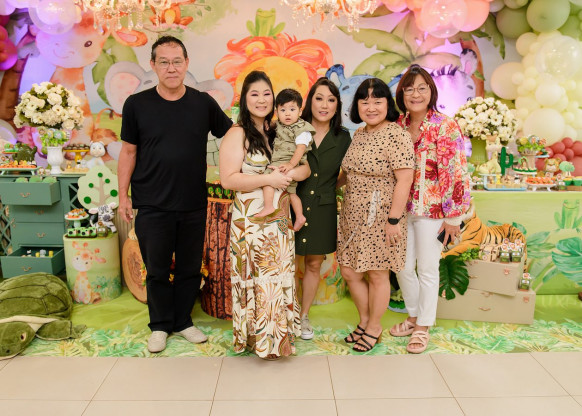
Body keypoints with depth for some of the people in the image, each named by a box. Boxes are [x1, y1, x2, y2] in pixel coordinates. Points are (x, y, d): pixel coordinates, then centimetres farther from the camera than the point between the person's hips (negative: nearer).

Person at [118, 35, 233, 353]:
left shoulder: (203, 103, 0)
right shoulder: (137, 104, -3)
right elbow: (128, 152, 3)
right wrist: (123, 196, 2)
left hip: (194, 206, 2)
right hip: (151, 207, -1)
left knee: (190, 269, 13)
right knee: (157, 270, 11)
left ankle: (183, 321, 32)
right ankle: (160, 325, 31)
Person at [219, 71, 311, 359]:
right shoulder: (237, 134, -6)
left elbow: (307, 167, 10)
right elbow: (228, 179, -16)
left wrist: (290, 174, -11)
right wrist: (268, 179, -18)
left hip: (280, 221, 6)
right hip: (250, 223, -6)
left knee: (280, 279, 11)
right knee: (256, 280, 0)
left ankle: (278, 336, 27)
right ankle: (259, 339, 16)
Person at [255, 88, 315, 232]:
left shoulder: (301, 129, -15)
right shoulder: (280, 125, 10)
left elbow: (301, 148, -25)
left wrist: (291, 164, -34)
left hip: (289, 164, -10)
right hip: (279, 163, 10)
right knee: (291, 191, 17)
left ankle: (268, 206, -25)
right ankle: (299, 216, 25)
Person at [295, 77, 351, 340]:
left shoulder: (343, 138, 3)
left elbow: (344, 178, 6)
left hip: (323, 211, 2)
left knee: (314, 265, 13)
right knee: (290, 265, 1)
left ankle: (304, 316, 31)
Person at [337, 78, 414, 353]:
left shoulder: (396, 135, -14)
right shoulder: (358, 134, 10)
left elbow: (404, 179, -19)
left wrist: (394, 220, -20)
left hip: (380, 219, -7)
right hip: (353, 217, 8)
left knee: (377, 275, 8)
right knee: (350, 272, 13)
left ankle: (374, 329, 28)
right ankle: (364, 321, 35)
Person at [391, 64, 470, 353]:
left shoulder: (445, 127, -11)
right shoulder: (397, 126, 5)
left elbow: (456, 174, -13)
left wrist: (453, 216, -14)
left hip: (432, 210, -5)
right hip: (401, 209, 5)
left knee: (427, 269, 7)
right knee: (403, 267, 13)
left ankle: (423, 327, 26)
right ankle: (414, 317, 36)